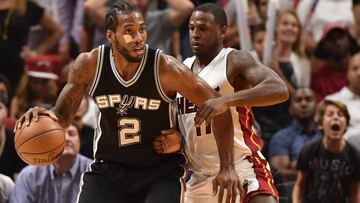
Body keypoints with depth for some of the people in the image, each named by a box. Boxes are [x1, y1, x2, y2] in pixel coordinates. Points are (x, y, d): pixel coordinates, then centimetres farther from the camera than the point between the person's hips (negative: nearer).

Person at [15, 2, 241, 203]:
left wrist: (227, 166, -18)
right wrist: (47, 115, -23)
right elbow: (64, 114, 3)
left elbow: (219, 107, -13)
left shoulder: (165, 68, -21)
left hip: (159, 170, -2)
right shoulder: (89, 65, -12)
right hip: (108, 167, 2)